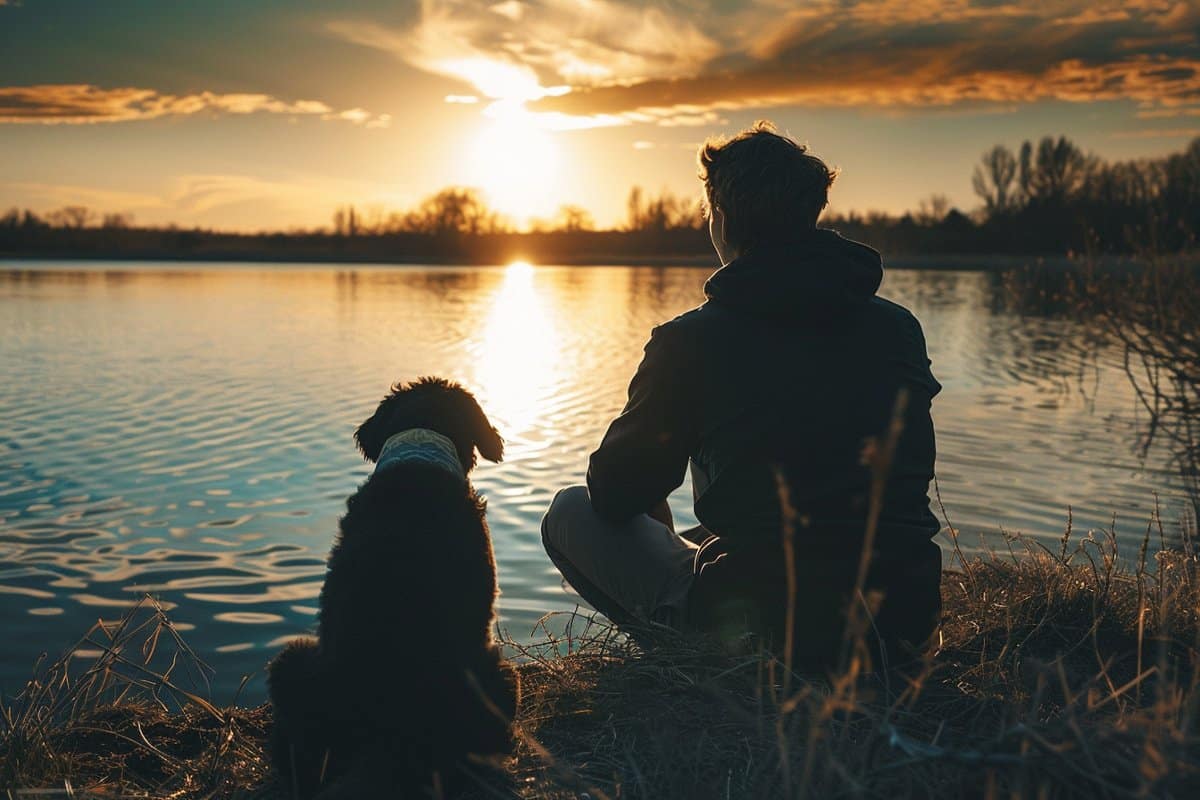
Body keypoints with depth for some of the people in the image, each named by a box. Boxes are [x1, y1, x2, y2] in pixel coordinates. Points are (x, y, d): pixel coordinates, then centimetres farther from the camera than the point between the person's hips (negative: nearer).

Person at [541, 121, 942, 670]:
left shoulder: (691, 342, -11)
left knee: (571, 513, 11)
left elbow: (614, 495, 0)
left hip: (768, 625, -6)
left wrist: (660, 529, 26)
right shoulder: (901, 329, 3)